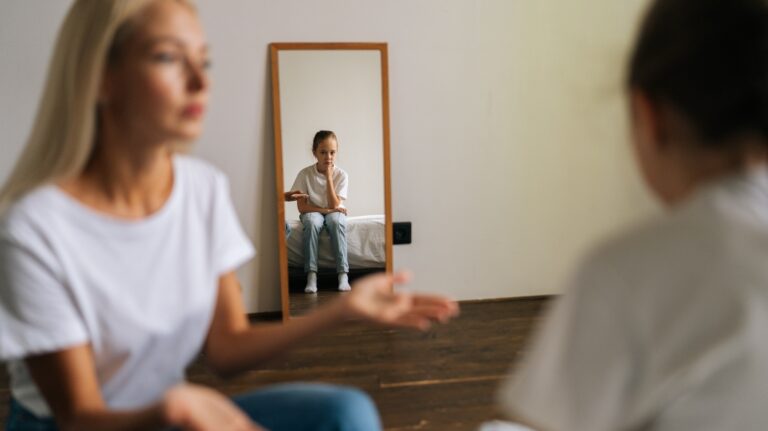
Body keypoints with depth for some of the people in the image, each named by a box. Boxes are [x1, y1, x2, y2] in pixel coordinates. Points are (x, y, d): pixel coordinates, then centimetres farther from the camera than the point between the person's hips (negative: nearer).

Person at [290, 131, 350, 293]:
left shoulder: (341, 175, -11)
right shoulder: (305, 174, -12)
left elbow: (334, 205, -19)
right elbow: (302, 207, -12)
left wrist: (329, 177, -22)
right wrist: (326, 209, -21)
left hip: (333, 212, 0)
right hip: (313, 212, 0)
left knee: (336, 221, -35)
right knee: (312, 222, -36)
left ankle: (343, 275, -37)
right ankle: (311, 276, -36)